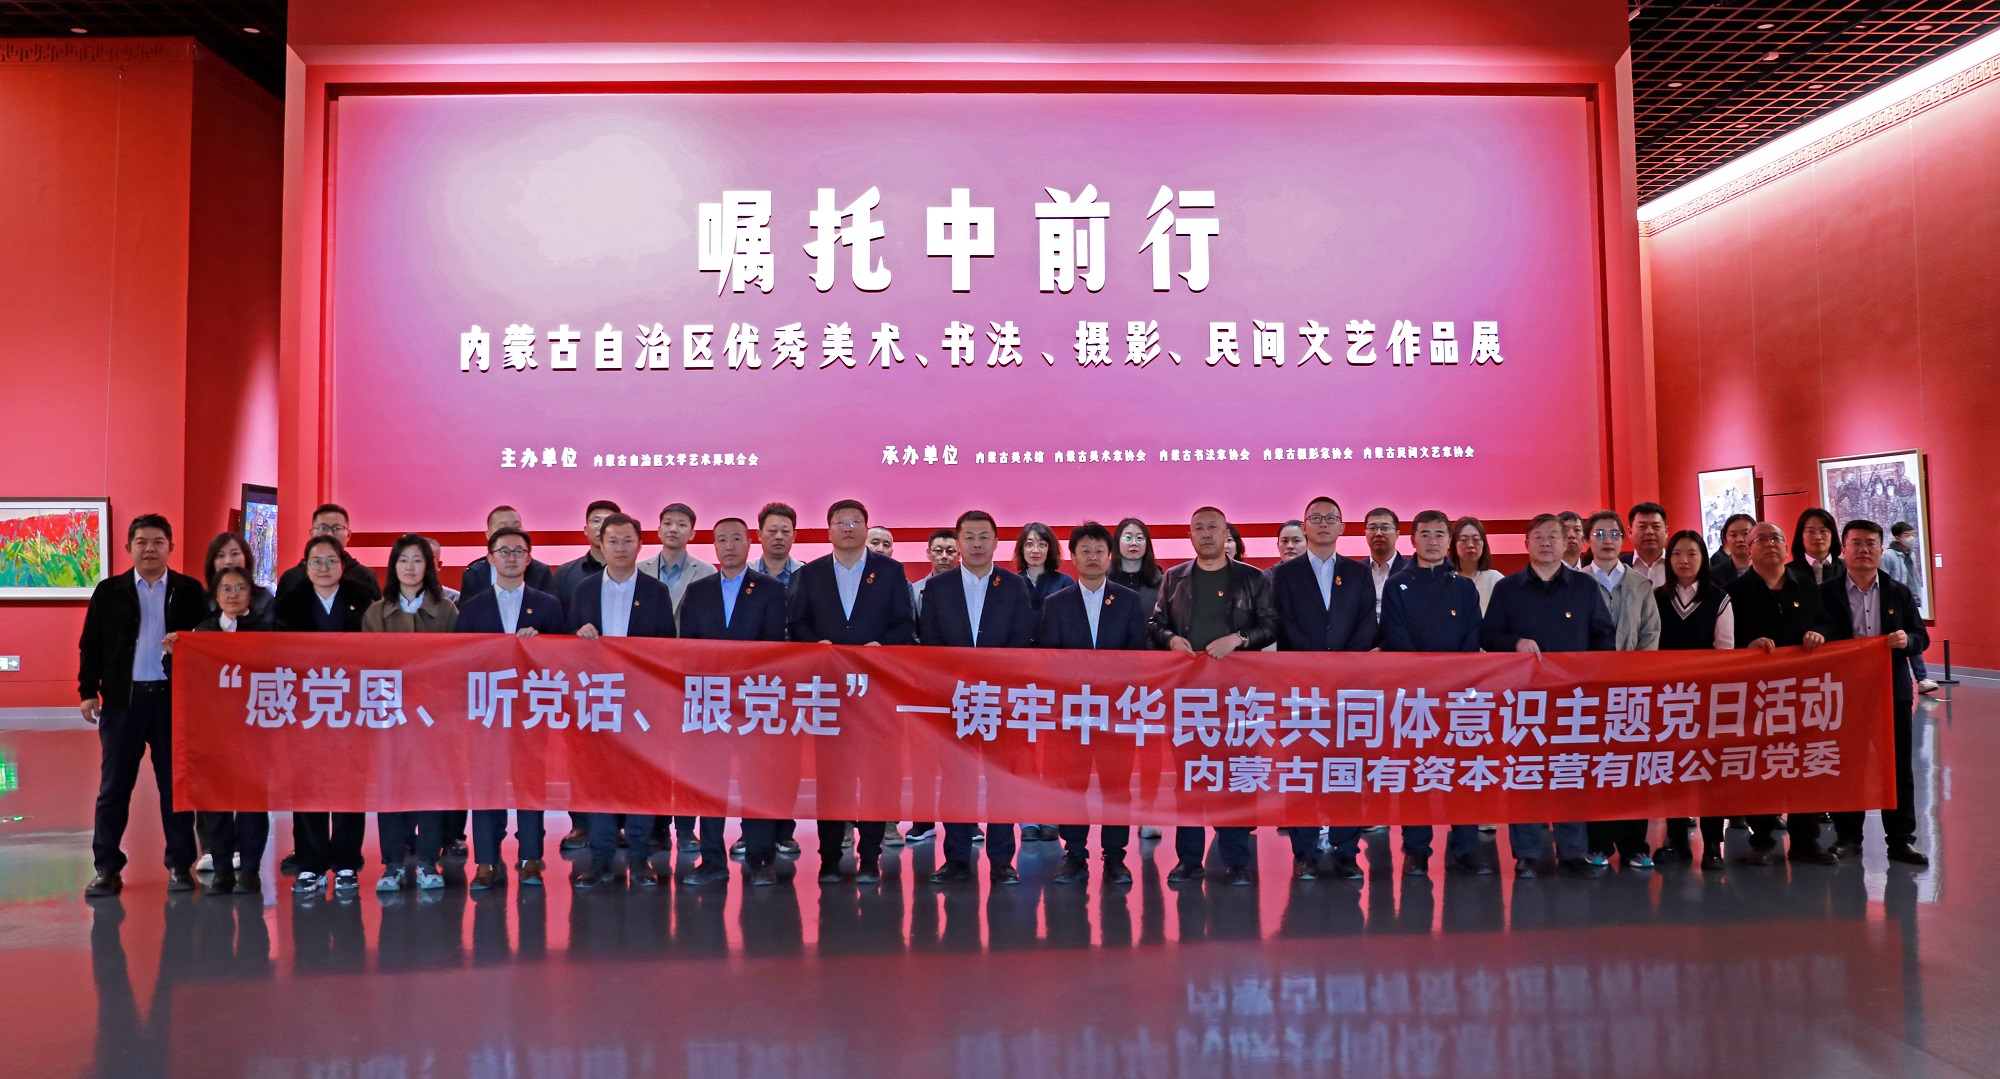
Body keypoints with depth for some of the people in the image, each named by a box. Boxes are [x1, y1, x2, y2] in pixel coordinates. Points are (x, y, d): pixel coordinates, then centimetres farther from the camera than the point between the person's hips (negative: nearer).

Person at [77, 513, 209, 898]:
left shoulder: (189, 590, 4)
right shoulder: (109, 591, 7)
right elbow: (91, 644, 6)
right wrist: (88, 691, -1)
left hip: (174, 697, -1)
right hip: (122, 698, 1)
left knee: (176, 785, 4)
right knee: (113, 787, 5)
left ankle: (180, 865, 11)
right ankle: (107, 867, 12)